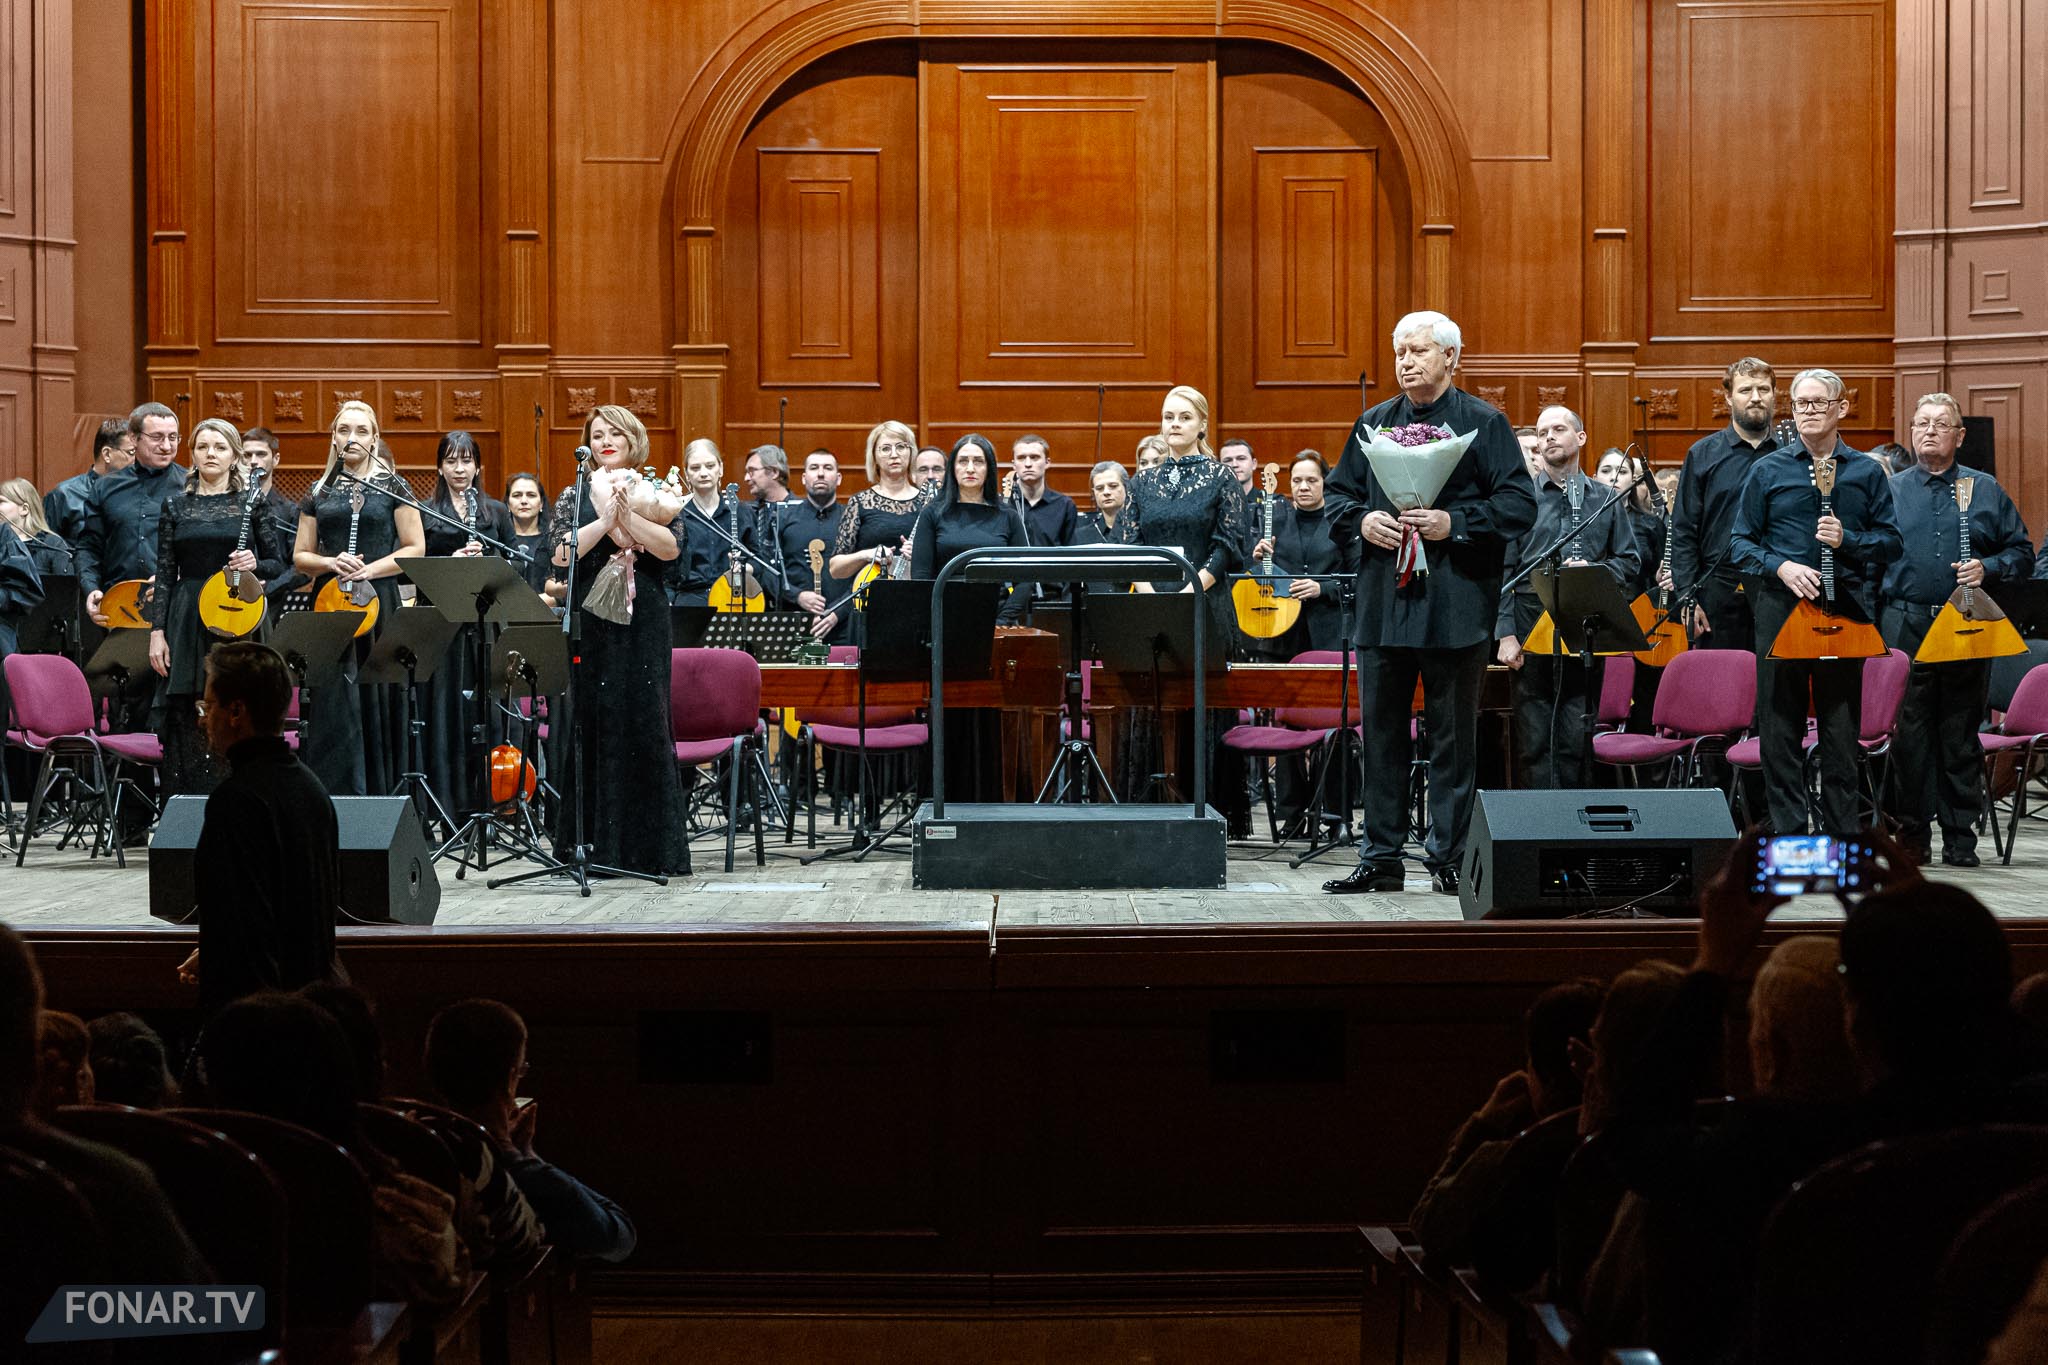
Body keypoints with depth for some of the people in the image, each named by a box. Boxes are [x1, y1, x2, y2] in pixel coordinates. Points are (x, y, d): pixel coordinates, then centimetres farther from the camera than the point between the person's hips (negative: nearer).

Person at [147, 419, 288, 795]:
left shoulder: (253, 503, 5)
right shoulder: (176, 507, 9)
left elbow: (279, 563, 7)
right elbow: (165, 575, 7)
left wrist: (254, 564, -15)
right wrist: (157, 632, 0)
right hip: (188, 621, 1)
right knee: (188, 722, 0)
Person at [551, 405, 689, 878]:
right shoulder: (574, 496, 10)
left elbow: (670, 548, -7)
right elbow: (563, 553, -6)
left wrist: (627, 513, -17)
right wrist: (606, 519, -17)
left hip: (643, 624, 0)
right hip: (590, 625, 0)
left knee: (645, 724, -3)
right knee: (591, 727, -2)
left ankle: (649, 845, 3)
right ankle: (591, 842, 5)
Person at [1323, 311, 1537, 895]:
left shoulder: (1484, 424, -1)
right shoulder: (1373, 423, 13)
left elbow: (1520, 504, -6)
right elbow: (1338, 493, 17)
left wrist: (1454, 523, -17)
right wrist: (1363, 520, -4)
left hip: (1455, 605, -4)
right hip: (1383, 602, 4)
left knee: (1454, 737, 3)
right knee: (1381, 733, 8)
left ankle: (1449, 857, 11)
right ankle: (1381, 858, 16)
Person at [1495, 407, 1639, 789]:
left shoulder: (1606, 499, 12)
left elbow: (1629, 562, 12)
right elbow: (1502, 570, 1)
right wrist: (1505, 632, -8)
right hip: (1532, 629, -1)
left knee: (1577, 738, 2)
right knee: (1535, 738, -1)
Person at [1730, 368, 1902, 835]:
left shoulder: (1867, 472, 10)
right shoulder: (1768, 470, 8)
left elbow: (1890, 541, 9)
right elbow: (1739, 540, 7)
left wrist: (1847, 541, -10)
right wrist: (1780, 566, -9)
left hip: (1846, 608, 0)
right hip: (1781, 608, 0)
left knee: (1842, 724, 3)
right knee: (1780, 723, 0)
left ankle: (1842, 831, 12)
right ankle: (1787, 833, 7)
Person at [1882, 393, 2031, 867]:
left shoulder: (1985, 490, 10)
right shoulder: (1888, 491, 10)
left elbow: (2022, 553, 12)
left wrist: (1987, 569, -8)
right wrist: (1868, 624, 1)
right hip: (1905, 627, 0)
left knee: (1962, 734, 2)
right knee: (1908, 732, -1)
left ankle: (1960, 835, 9)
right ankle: (1912, 831, 7)